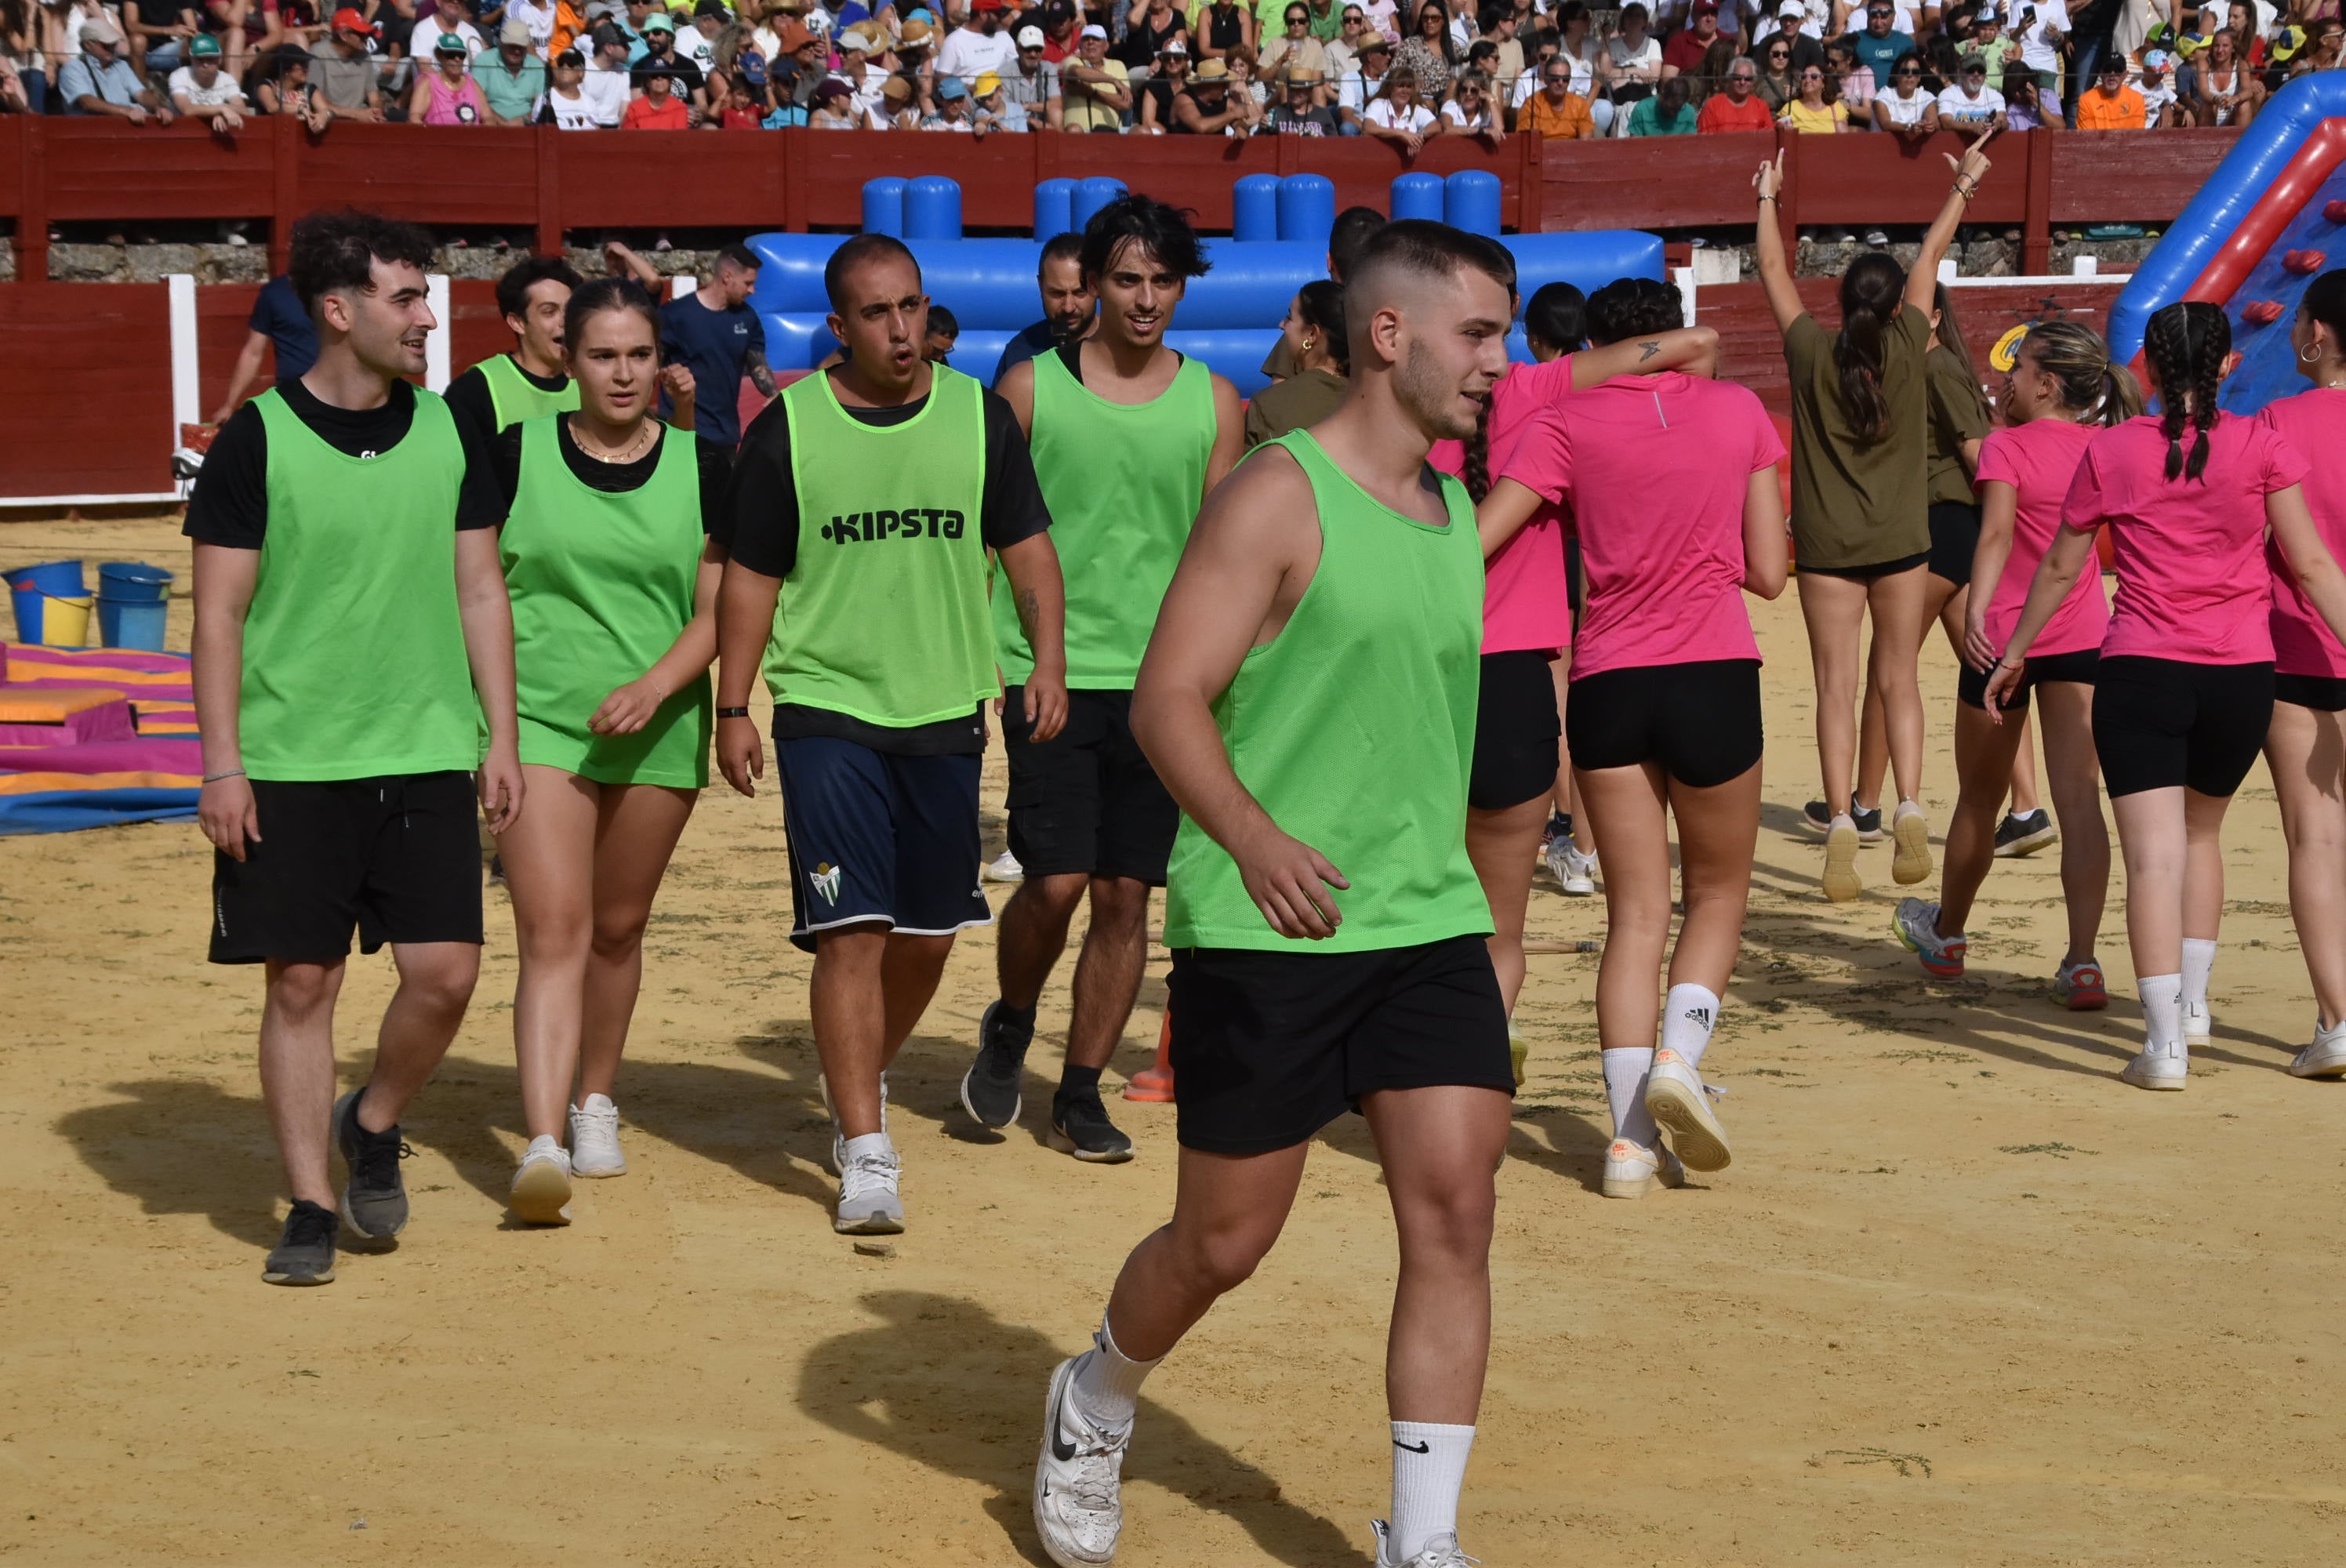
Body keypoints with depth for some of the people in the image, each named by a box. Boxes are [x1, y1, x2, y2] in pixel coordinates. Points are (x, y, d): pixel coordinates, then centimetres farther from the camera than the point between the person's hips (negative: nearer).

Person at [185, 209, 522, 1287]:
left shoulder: (446, 431, 7)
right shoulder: (258, 438, -5)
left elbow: (480, 591, 12)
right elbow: (218, 614, -4)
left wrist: (500, 737, 7)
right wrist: (221, 765, -9)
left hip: (427, 756, 3)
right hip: (291, 763, -3)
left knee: (445, 971, -4)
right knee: (301, 985, 1)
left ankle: (374, 1126, 23)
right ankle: (311, 1206, 12)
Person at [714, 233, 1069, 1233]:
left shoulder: (979, 417, 3)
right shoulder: (788, 429, -4)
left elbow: (1027, 547, 10)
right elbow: (749, 576, 2)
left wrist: (1048, 662, -2)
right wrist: (732, 709, -1)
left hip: (946, 709, 3)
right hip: (827, 708, -3)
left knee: (927, 931, 13)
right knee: (851, 931, -12)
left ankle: (863, 1080, 39)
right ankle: (866, 1154, -10)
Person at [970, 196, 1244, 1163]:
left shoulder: (1212, 402, 6)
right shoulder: (1032, 386, 1)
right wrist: (976, 655, 0)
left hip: (1162, 681, 2)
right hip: (1050, 672, -2)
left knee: (1126, 895, 3)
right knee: (1055, 882, -10)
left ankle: (1080, 1096, 15)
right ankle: (1010, 1026, 19)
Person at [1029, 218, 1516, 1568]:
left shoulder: (1458, 517, 13)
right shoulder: (1279, 496, -10)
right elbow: (1168, 698, -15)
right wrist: (1253, 838, -28)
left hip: (1429, 924, 6)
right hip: (1264, 937, -6)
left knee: (1456, 1212, -6)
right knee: (1225, 1242, 4)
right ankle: (1095, 1405, 35)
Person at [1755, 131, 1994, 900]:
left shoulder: (1811, 351, -6)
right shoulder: (1906, 347, -5)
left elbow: (1774, 271, 8)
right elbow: (1930, 258, 9)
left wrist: (1768, 199, 23)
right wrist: (1963, 187, 21)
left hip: (1826, 544, -1)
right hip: (1901, 541, 1)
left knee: (1836, 686, 0)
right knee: (1898, 679, 11)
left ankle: (1841, 825, -9)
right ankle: (1909, 807, -5)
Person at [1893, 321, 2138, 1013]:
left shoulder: (2006, 446, -10)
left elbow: (1998, 532, -27)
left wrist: (1975, 613, -38)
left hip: (2004, 637, -3)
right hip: (2082, 637, 3)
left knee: (1980, 798, 14)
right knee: (2079, 801, -4)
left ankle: (1946, 935, 36)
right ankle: (2082, 962, -14)